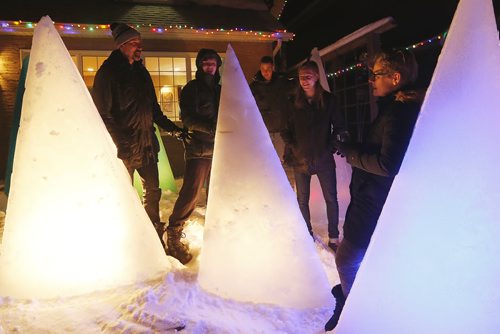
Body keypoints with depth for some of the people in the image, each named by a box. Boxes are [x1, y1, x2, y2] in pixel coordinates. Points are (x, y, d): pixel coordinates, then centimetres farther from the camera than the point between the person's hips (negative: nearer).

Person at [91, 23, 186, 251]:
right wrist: (121, 144, -20)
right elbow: (103, 115, -13)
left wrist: (173, 129, 15)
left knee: (152, 191, 14)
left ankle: (155, 238, 30)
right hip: (125, 148, -7)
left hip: (147, 144, 7)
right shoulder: (107, 73, -7)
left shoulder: (141, 72, 15)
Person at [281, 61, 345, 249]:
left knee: (331, 198, 4)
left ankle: (333, 236, 19)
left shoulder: (328, 100, -1)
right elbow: (286, 130, 6)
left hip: (324, 159, -1)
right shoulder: (294, 103, 2)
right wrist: (294, 148, -5)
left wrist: (330, 147, -5)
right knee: (302, 199, 9)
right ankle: (307, 234, 26)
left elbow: (339, 127, 4)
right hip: (301, 160, 1)